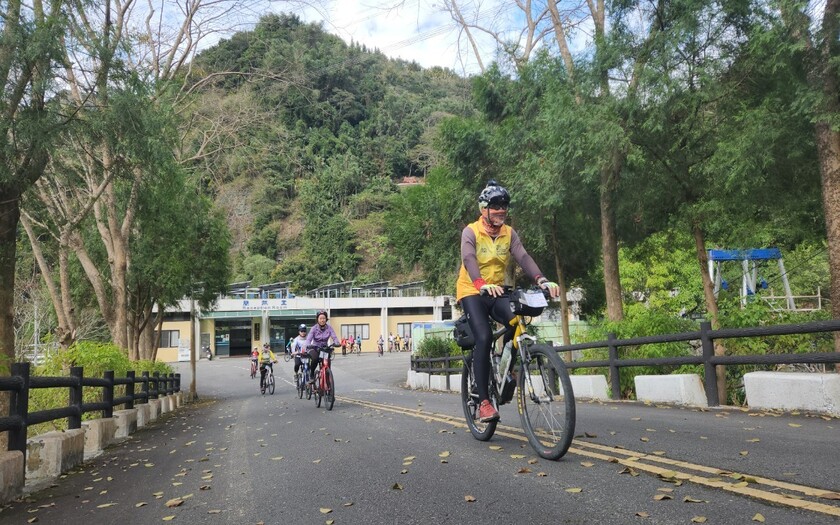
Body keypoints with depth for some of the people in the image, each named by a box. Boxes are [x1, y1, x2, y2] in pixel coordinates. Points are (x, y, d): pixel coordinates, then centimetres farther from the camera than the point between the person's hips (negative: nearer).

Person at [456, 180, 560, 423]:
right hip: (472, 292, -4)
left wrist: (541, 280, -32)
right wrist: (482, 284, -48)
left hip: (497, 292, 4)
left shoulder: (509, 233, 3)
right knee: (484, 337, -24)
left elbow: (523, 258, -13)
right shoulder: (471, 231, -10)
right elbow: (469, 260, -28)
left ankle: (505, 375, 0)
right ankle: (484, 402, -18)